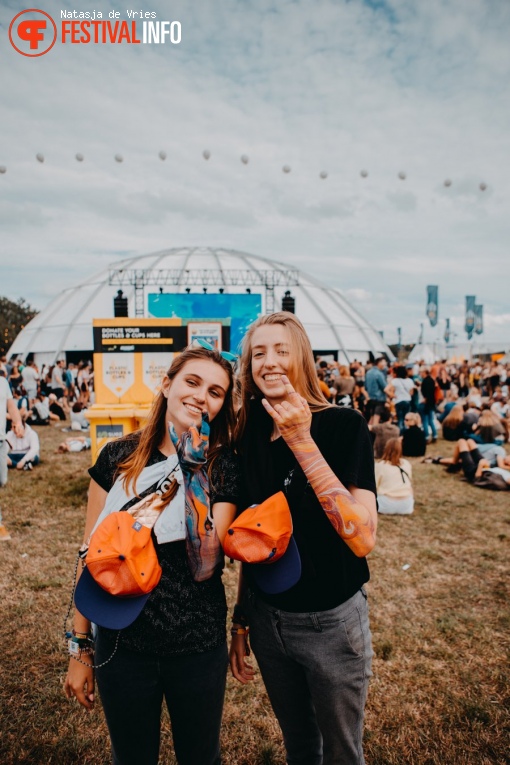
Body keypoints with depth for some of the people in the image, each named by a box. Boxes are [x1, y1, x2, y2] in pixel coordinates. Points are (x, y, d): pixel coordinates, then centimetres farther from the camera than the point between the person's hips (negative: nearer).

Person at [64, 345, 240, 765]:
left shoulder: (224, 467, -10)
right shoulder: (118, 457, -7)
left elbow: (205, 566, -19)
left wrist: (194, 475, -27)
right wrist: (80, 648, 4)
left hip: (198, 646, 0)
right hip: (121, 642, 1)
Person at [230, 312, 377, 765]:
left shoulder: (344, 426, -16)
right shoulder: (248, 437, -3)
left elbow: (362, 538, -27)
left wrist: (302, 442, -30)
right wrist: (240, 622, 10)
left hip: (330, 621, -3)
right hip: (267, 619, 4)